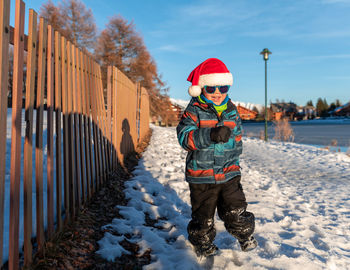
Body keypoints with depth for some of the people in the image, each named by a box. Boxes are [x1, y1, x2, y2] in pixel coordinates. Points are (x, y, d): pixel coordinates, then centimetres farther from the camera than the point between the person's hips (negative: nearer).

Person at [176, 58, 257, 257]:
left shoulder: (232, 110, 7)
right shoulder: (194, 111, -10)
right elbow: (184, 136, -22)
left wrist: (233, 157, 10)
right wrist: (210, 135, -37)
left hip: (229, 173, 3)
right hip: (202, 175, -3)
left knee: (236, 210, 8)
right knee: (203, 215, 12)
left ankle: (246, 236, 35)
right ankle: (203, 243, 36)